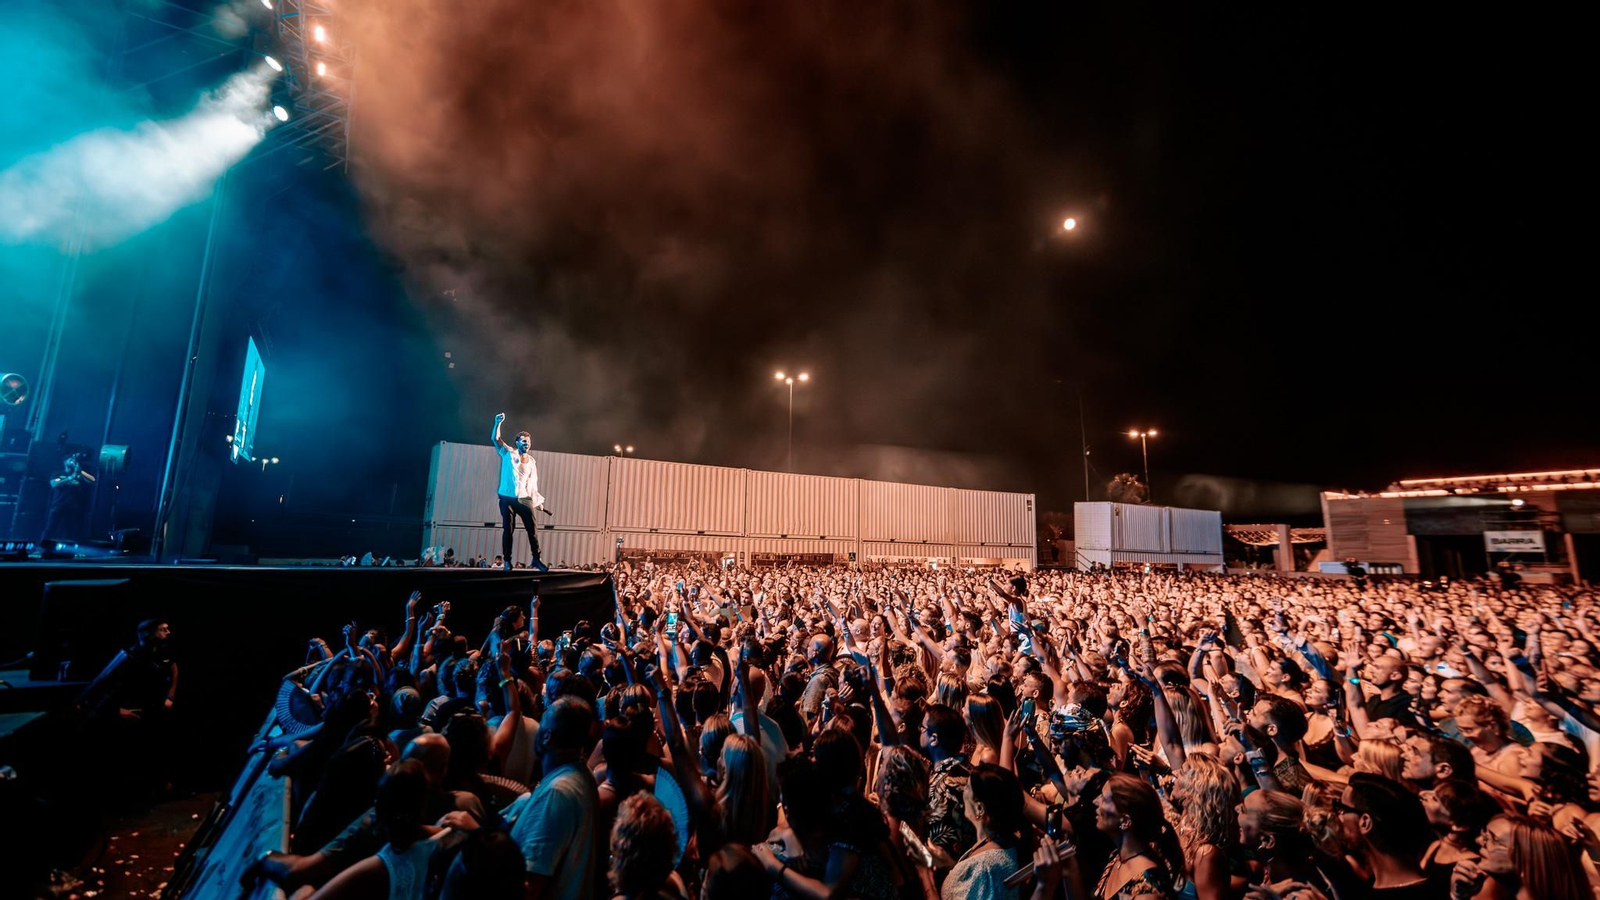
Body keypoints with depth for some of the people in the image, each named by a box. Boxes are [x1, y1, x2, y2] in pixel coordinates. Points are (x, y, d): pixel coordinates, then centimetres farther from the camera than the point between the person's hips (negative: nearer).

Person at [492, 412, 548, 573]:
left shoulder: (531, 461, 12)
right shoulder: (508, 453, 5)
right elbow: (495, 439, -4)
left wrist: (538, 500, 9)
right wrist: (498, 423, -18)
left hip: (524, 499, 2)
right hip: (507, 498, -2)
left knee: (532, 528, -2)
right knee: (508, 529, 0)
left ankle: (536, 559, 5)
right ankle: (507, 560, 8)